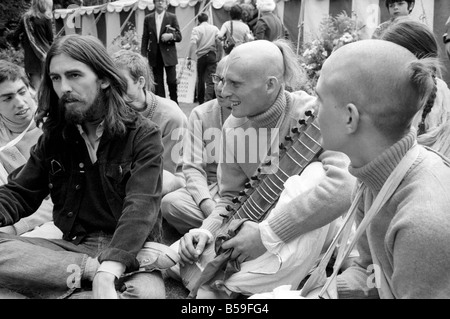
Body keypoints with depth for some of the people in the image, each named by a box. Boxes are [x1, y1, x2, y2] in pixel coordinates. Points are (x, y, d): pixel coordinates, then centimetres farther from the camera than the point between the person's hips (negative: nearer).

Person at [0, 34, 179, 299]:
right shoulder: (55, 136, 10)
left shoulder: (143, 135, -6)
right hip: (73, 246, 5)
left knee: (147, 292, -38)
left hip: (129, 248, -5)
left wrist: (108, 273, -34)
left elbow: (140, 207, -18)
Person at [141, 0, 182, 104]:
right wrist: (143, 55, 1)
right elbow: (145, 38, 8)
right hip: (154, 55, 2)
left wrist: (171, 36, -20)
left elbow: (179, 37, 2)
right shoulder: (148, 19, 6)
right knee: (158, 82, 4)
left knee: (172, 81, -3)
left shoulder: (172, 17, 2)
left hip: (168, 54, -2)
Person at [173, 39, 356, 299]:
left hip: (311, 231, -3)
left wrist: (267, 233, -37)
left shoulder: (311, 115, -23)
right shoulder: (233, 127, -6)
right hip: (259, 227, 4)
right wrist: (207, 230, -19)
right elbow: (231, 197, 2)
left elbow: (343, 187, -39)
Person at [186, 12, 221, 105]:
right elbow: (219, 44, 2)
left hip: (201, 56, 0)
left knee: (200, 79, 14)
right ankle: (208, 102, -17)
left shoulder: (196, 29, 1)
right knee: (210, 81, -4)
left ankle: (200, 101, 24)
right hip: (212, 56, 0)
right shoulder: (215, 29, 7)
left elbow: (192, 43, -12)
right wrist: (219, 58, 8)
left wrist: (189, 58, -14)